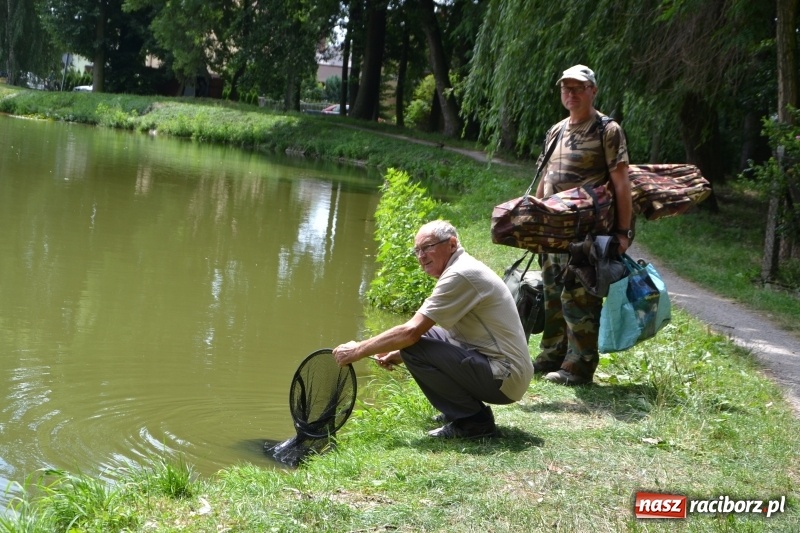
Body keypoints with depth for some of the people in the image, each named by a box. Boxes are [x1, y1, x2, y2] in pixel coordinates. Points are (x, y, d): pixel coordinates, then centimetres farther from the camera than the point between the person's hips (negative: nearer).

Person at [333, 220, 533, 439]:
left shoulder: (461, 275, -17)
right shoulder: (463, 270, 15)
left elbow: (411, 331, -21)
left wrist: (358, 350, -12)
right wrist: (397, 355, 9)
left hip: (504, 377, -10)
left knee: (414, 342, -18)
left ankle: (474, 421, -9)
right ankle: (458, 411, 14)